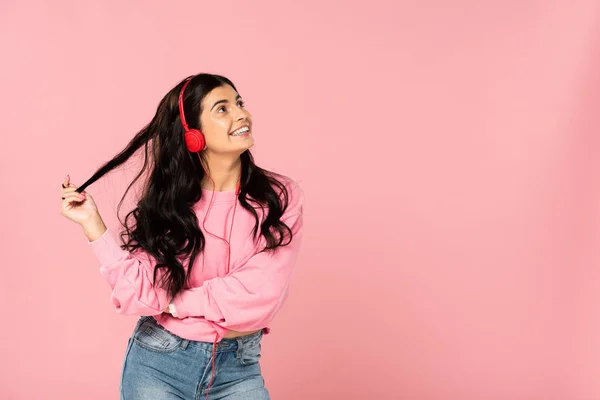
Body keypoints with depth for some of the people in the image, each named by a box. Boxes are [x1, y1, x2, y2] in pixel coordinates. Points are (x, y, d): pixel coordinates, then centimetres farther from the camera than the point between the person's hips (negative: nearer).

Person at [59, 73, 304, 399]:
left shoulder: (279, 197, -8)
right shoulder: (166, 200, -3)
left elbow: (258, 295, -16)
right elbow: (141, 290, -12)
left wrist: (174, 301, -11)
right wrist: (91, 222, -11)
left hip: (237, 368, 0)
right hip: (157, 363, 1)